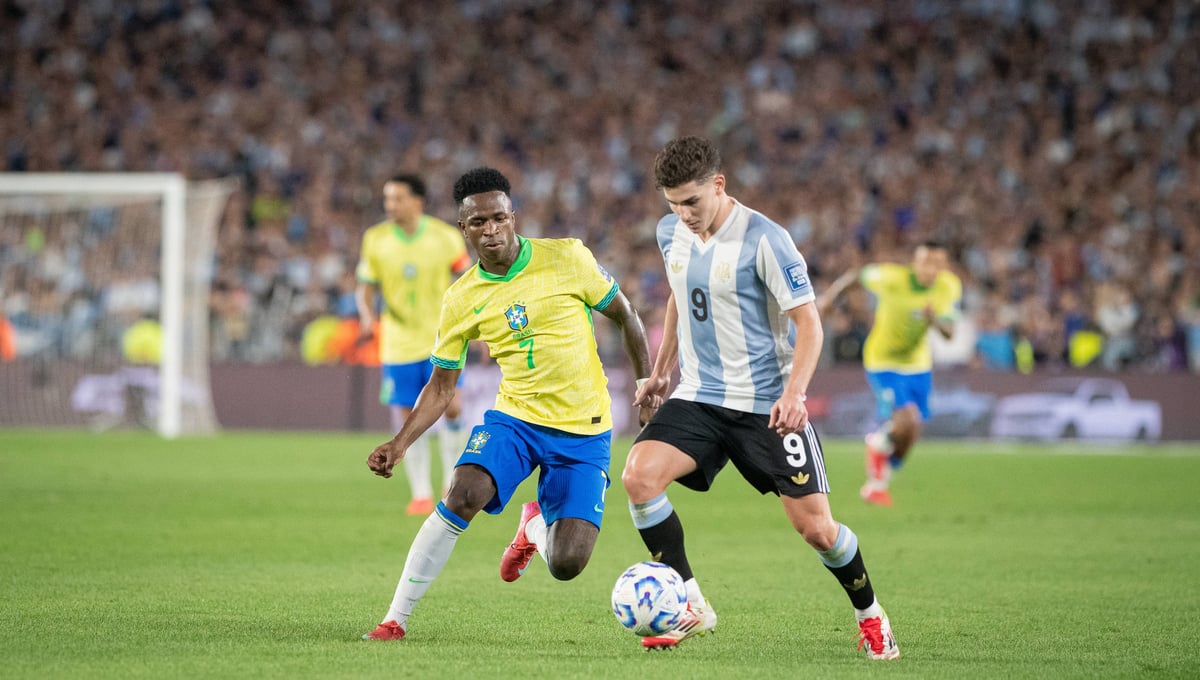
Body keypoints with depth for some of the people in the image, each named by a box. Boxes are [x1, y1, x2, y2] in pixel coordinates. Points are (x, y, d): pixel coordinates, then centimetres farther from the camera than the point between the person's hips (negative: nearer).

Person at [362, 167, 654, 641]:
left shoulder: (567, 259, -7)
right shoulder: (461, 300, -1)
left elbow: (624, 316, 5)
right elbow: (441, 386, 7)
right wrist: (401, 442, -7)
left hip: (583, 430, -1)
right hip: (514, 417, 1)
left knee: (565, 565, -11)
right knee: (463, 495, -29)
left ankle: (538, 525, 29)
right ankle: (395, 621, -18)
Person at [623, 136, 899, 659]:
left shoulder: (763, 240, -16)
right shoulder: (671, 233, 3)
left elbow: (808, 321, -15)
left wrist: (793, 393, -27)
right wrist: (661, 371, 23)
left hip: (768, 404, -5)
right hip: (699, 396, 5)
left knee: (814, 526, -6)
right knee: (638, 475, -20)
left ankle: (869, 616, 22)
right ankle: (690, 608, -9)